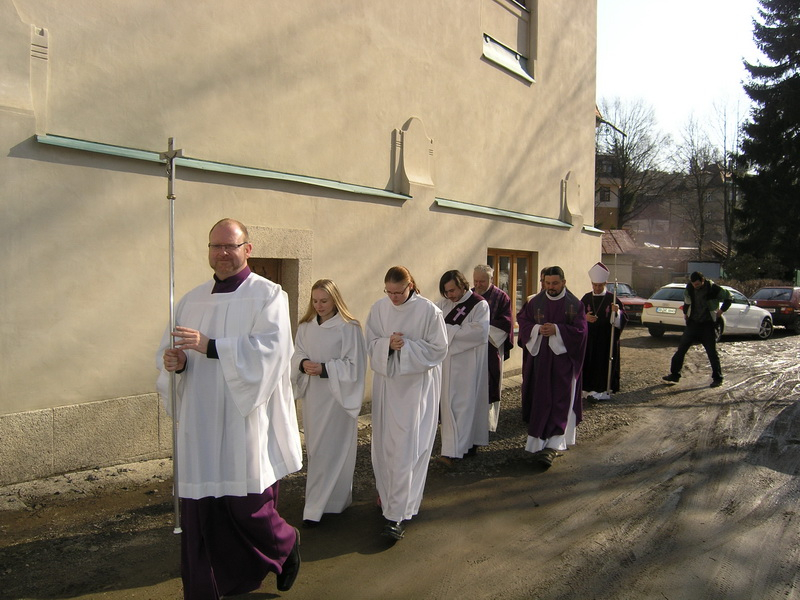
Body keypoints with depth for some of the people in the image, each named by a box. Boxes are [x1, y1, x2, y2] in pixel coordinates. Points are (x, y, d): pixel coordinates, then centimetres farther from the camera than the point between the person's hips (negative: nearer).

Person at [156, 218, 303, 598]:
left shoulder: (268, 296, -3)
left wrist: (210, 346, -23)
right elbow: (170, 348, 12)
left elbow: (269, 349, -17)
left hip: (245, 423, -4)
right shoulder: (192, 300, 13)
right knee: (198, 513, 8)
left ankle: (287, 544, 35)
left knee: (248, 508, 4)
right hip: (199, 426, 5)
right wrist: (174, 362, -11)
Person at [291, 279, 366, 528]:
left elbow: (354, 365, -10)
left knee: (329, 450, -3)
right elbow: (296, 355, 10)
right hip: (312, 395, 6)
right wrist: (303, 363, -13)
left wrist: (324, 368, -20)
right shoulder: (305, 327, 6)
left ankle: (315, 507, 4)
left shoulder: (348, 328, -10)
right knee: (315, 449, 12)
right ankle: (334, 496, 29)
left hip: (337, 395, -6)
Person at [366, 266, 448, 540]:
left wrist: (405, 346, -19)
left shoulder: (428, 310, -11)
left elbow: (438, 349, -9)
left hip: (416, 385, -4)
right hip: (386, 383, 4)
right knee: (384, 443, 14)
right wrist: (387, 344, -18)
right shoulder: (379, 308, -1)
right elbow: (370, 344, 3)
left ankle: (397, 514, 1)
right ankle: (387, 491, 37)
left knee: (406, 448, -5)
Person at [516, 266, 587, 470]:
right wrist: (537, 329, -15)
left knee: (560, 401, -6)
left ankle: (552, 445, -7)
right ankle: (541, 441, 20)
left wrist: (557, 329, -19)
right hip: (540, 358, 3)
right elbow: (523, 321, 4)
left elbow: (580, 330, -8)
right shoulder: (535, 302, 4)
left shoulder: (574, 304, -3)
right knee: (541, 400, 6)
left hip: (564, 358, -2)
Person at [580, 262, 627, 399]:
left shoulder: (613, 299, -2)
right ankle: (590, 390, 11)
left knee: (604, 364, -1)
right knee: (590, 364, 2)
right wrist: (585, 318, -12)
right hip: (589, 339, 2)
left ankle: (603, 390, 6)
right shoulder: (586, 298, 5)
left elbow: (622, 320, -6)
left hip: (606, 340, -2)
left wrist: (616, 312, -26)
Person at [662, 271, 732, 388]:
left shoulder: (713, 288, -13)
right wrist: (685, 313, 14)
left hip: (708, 324, -4)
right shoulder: (689, 288, -1)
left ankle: (717, 378, 13)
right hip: (693, 323, 4)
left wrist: (721, 311, -5)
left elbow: (728, 298, 3)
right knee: (681, 348, 0)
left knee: (712, 352, -1)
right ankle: (674, 375, 7)